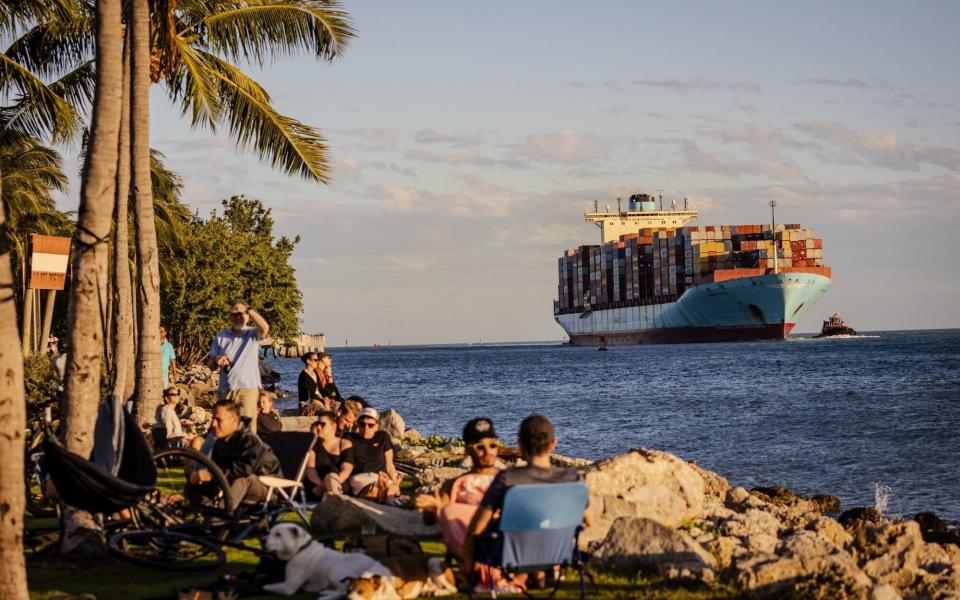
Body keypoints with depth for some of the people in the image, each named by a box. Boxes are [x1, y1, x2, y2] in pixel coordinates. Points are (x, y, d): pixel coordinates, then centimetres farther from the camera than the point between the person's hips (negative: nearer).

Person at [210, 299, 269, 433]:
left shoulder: (253, 334, 1)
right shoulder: (221, 336, 11)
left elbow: (265, 327, -22)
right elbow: (211, 360, 12)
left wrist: (249, 310, -19)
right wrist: (217, 360, -12)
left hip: (248, 388, -3)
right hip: (225, 389, 3)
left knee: (248, 428, -7)